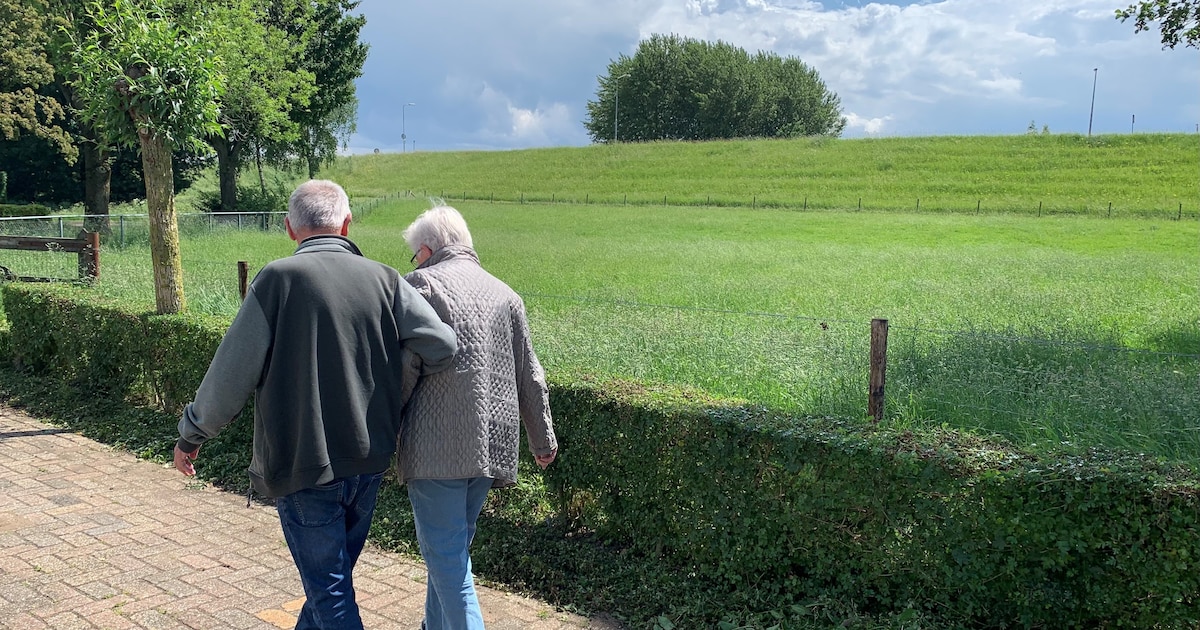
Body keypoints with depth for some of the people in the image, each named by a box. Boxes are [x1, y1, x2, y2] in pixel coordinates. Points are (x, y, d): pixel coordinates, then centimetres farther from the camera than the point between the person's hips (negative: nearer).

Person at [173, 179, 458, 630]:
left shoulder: (278, 279, -12)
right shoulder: (383, 279, -2)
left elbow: (232, 372, -10)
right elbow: (443, 345, -8)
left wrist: (191, 434, 5)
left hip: (303, 467, -5)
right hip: (368, 462, 5)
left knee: (330, 591, 5)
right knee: (332, 576, 23)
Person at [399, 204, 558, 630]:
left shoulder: (418, 284, -4)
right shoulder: (505, 294, 14)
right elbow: (530, 378, 18)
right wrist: (542, 439, 28)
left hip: (437, 446, -6)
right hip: (494, 446, 6)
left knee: (446, 556, -2)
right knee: (453, 548, 20)